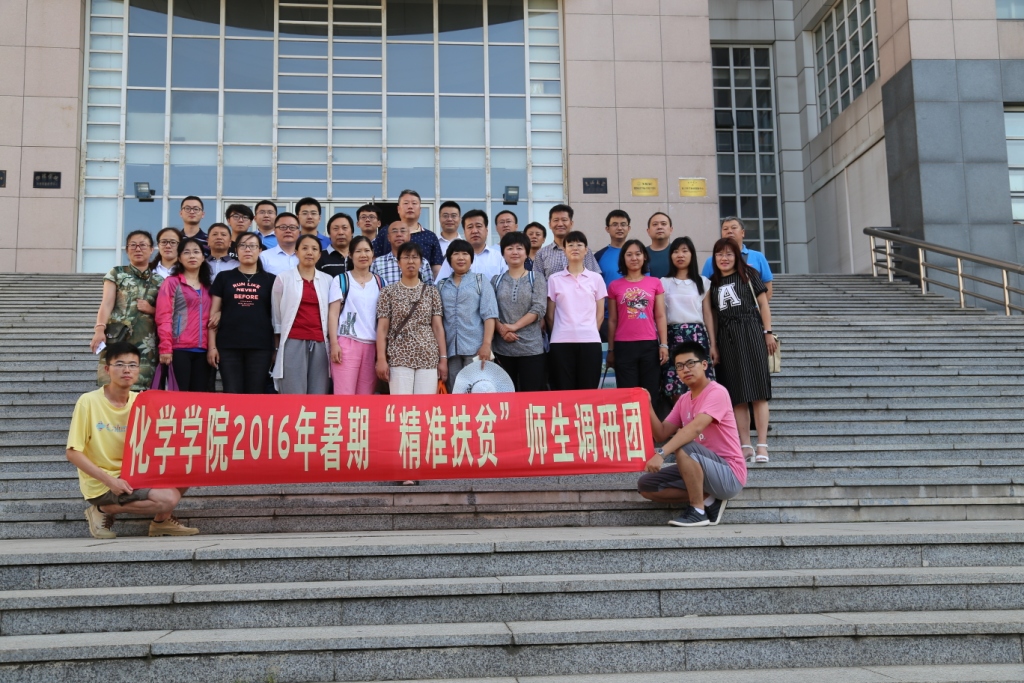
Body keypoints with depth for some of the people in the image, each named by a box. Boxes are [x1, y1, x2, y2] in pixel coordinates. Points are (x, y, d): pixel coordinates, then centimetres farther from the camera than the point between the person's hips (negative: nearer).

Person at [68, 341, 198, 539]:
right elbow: (73, 453, -14)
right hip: (102, 484, -6)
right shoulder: (89, 402, -14)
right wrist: (109, 480, -23)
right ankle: (103, 510, -4)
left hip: (134, 475, 6)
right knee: (168, 498, -24)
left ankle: (162, 520, 8)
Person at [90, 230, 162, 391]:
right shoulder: (116, 273, 11)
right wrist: (100, 329, -16)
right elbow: (107, 303, -1)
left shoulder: (159, 281, 16)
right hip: (117, 340, -2)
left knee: (140, 389, -5)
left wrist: (152, 310, -2)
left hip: (146, 345, 2)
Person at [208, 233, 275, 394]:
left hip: (260, 346, 0)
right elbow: (213, 314, 8)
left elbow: (276, 314, 10)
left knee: (255, 395, 1)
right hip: (228, 345, 0)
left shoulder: (269, 280, 9)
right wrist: (212, 346, 0)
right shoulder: (224, 277, 9)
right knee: (231, 394, -2)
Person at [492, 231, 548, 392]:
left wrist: (514, 326, -13)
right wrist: (501, 329, -14)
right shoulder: (496, 280, 11)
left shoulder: (536, 278, 5)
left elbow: (539, 309, -6)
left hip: (531, 348, -2)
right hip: (502, 348, 2)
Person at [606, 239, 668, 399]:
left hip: (650, 345, 1)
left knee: (650, 395, 2)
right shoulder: (614, 286, 6)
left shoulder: (655, 283, 7)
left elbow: (660, 316, 6)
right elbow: (612, 320, 8)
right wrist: (611, 349, 6)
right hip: (624, 346, 0)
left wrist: (664, 345, -1)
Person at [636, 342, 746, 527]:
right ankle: (709, 499, 1)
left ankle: (698, 510, -19)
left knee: (683, 447, -33)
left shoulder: (717, 392, -15)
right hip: (703, 469, 8)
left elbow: (695, 428, -31)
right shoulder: (683, 400, 11)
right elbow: (662, 435, 5)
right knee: (646, 486, 0)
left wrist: (661, 453, -41)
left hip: (730, 476, -8)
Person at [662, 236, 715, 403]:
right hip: (673, 336, 0)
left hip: (697, 335, 0)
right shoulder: (663, 283, 11)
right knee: (676, 391, -6)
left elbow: (708, 314, 10)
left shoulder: (703, 282, 12)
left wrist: (713, 344, 2)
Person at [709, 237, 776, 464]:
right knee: (737, 395, 2)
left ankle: (762, 445, -9)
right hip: (726, 338, 3)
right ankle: (745, 445, 4)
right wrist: (713, 344, 7)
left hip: (750, 333, -3)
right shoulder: (713, 283, 14)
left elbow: (763, 303, 4)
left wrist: (768, 332, -4)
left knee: (757, 391, -7)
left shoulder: (748, 274, 7)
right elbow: (713, 315, 13)